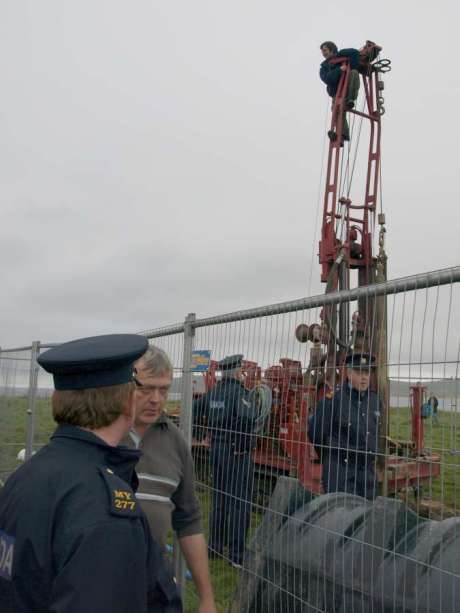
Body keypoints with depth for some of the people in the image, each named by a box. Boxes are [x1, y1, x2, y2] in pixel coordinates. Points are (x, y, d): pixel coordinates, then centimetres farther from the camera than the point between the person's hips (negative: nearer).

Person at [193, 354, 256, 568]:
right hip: (237, 453, -7)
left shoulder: (212, 392, 6)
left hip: (217, 449, 7)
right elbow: (246, 418, -30)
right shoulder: (239, 392, -15)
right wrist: (244, 444, -18)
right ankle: (237, 555, 6)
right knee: (240, 503, 1)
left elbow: (192, 412, 10)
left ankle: (215, 546, 28)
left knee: (219, 499, 18)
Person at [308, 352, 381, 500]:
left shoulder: (374, 400, 6)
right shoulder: (333, 399, -13)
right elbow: (315, 432, -7)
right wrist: (330, 457, 6)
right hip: (340, 471, -6)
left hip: (368, 471, 6)